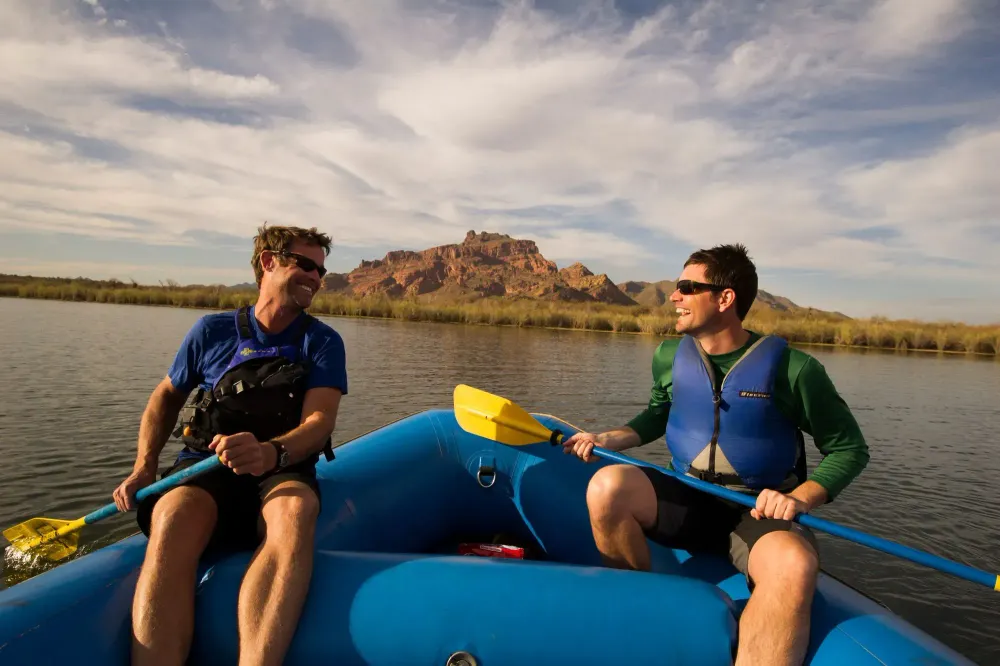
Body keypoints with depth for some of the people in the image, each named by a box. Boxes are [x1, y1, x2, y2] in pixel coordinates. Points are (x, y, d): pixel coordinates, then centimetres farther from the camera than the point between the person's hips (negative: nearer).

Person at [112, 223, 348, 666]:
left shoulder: (323, 342, 5)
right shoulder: (212, 330, 9)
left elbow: (319, 421, -8)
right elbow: (166, 396, 22)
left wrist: (270, 453, -30)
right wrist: (144, 467, 6)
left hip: (283, 470, -1)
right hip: (203, 465, 1)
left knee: (295, 511, -37)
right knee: (174, 519, -34)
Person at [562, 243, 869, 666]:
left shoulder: (791, 368, -11)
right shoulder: (670, 357, 1)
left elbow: (849, 448, -2)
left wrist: (800, 498, -19)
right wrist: (608, 440, 4)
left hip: (759, 513, -3)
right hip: (685, 500, 3)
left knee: (793, 567, -38)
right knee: (607, 486, -27)